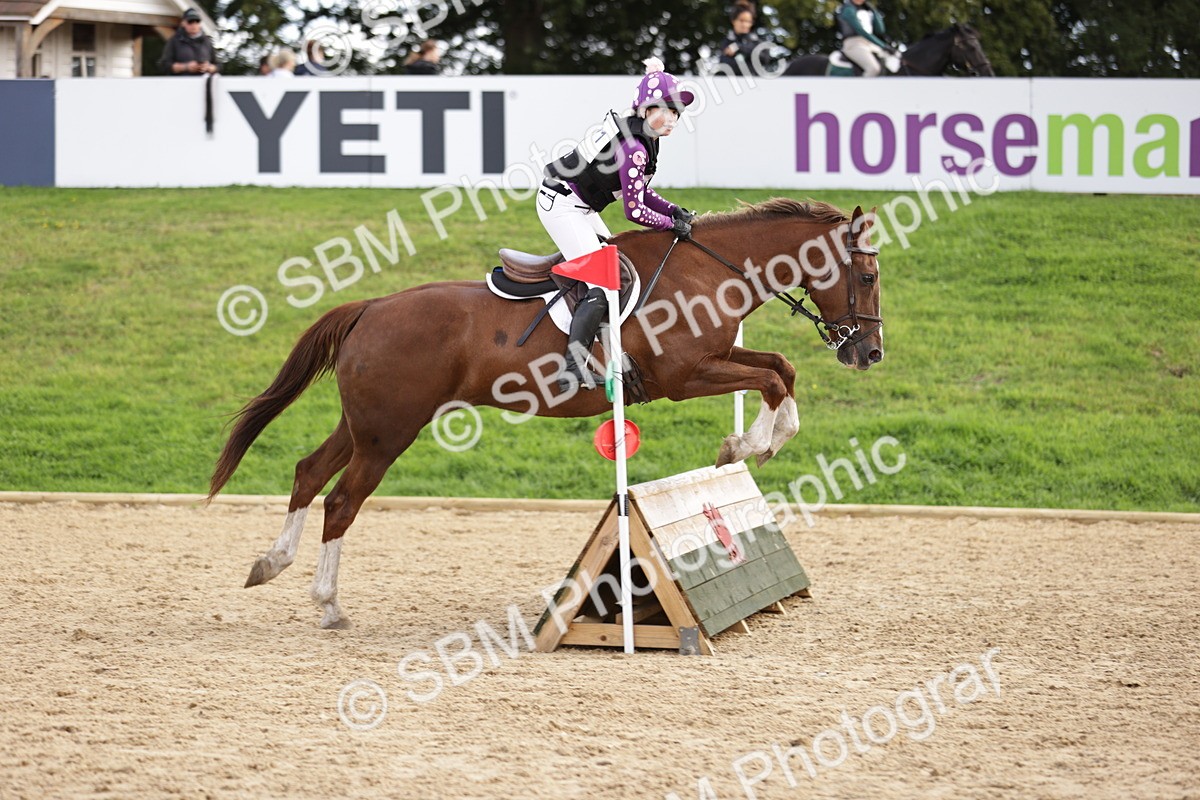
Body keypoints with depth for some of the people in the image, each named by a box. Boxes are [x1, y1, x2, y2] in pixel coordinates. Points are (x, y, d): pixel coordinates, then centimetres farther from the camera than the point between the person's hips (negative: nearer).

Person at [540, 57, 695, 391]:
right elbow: (634, 211, -21)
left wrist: (673, 210, 3)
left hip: (580, 206, 11)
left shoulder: (634, 128, 6)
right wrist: (673, 225, -8)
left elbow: (638, 190, 15)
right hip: (563, 207, -11)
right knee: (600, 286, -17)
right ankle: (571, 371, -23)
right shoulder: (634, 147, -25)